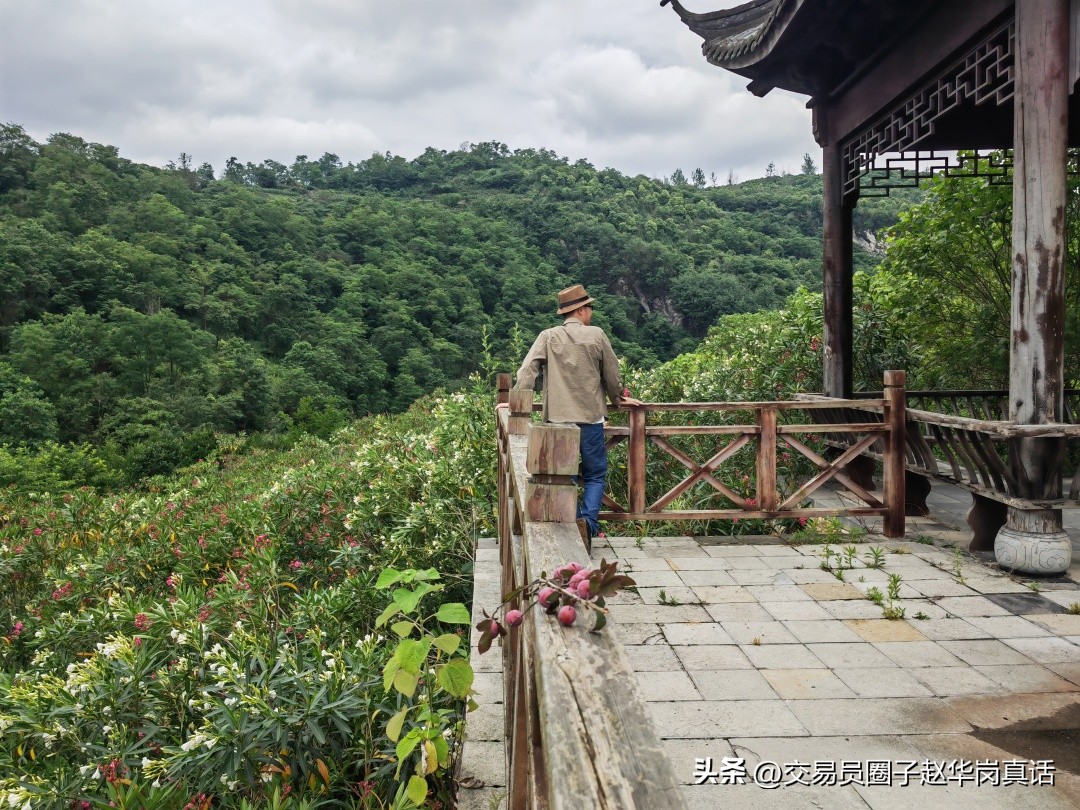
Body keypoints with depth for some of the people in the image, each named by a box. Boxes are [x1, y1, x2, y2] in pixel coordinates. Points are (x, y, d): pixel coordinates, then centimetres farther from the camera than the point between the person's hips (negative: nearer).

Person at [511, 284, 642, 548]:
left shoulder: (547, 337, 2)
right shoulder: (596, 335, 0)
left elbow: (527, 372, -8)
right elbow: (612, 374, 8)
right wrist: (618, 399, 25)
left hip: (558, 419, 1)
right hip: (591, 418, -1)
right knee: (595, 476, 10)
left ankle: (573, 526, 8)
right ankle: (588, 522, -10)